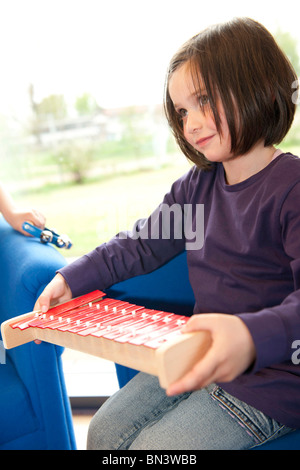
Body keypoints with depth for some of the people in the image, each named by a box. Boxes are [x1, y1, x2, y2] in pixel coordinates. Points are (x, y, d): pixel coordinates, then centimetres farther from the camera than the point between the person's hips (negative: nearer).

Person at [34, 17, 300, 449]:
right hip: (197, 358, 8)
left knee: (151, 447, -11)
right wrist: (71, 279, 5)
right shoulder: (197, 185, 7)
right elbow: (142, 244, 14)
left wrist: (253, 337, -47)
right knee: (105, 431, 8)